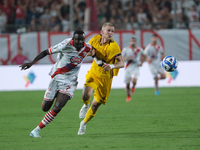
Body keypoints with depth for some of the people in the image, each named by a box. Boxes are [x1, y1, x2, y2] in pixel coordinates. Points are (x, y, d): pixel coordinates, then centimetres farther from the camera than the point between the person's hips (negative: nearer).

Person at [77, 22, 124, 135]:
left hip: (105, 78, -2)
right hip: (93, 73, 2)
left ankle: (84, 124, 27)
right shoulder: (95, 40, -7)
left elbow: (122, 63, -22)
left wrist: (111, 66, -41)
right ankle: (86, 105, 15)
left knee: (96, 104, 4)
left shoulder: (114, 46, -19)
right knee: (86, 96, -23)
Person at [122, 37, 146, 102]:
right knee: (127, 84, 5)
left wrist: (141, 62, 6)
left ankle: (133, 86, 11)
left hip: (135, 68, -1)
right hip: (128, 68, 1)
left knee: (134, 81, -26)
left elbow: (143, 56, 21)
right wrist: (127, 58, -19)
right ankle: (128, 96, 30)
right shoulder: (125, 49, -1)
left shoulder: (139, 50, 2)